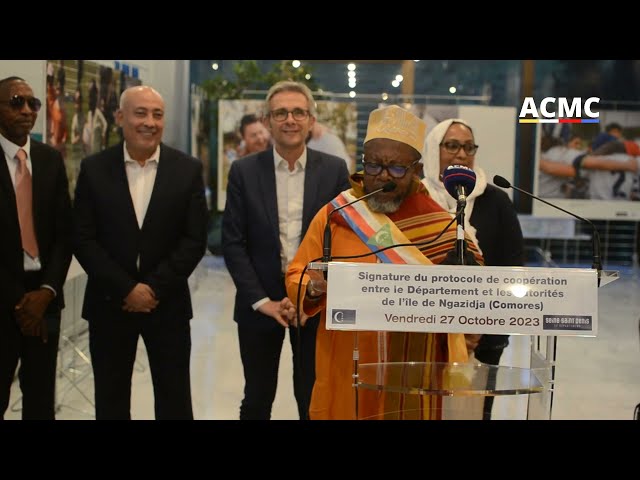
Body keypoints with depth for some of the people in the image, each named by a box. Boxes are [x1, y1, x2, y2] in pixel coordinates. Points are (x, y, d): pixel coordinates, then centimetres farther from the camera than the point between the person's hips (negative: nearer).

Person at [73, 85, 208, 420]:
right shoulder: (94, 169, 0)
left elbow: (195, 239, -3)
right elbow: (83, 239, -4)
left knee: (174, 401, 6)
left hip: (167, 304, 0)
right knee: (110, 401, 10)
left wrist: (154, 288, -12)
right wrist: (127, 289, -12)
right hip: (108, 303, 0)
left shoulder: (188, 169, 0)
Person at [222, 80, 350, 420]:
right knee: (257, 399, 13)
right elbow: (233, 242, -3)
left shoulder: (334, 170, -1)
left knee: (313, 400, 10)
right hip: (259, 303, 0)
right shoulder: (244, 171, -2)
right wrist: (261, 300, -9)